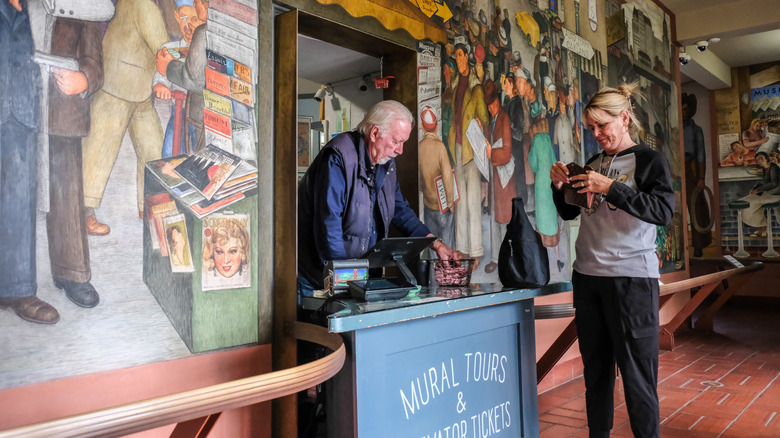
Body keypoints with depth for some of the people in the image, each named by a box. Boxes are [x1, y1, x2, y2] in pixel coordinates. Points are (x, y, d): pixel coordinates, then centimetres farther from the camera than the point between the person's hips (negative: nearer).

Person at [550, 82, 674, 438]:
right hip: (587, 275, 5)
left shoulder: (648, 160, 0)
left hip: (631, 276, -5)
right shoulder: (593, 164, 14)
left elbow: (663, 211, -15)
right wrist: (559, 186, 2)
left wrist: (611, 188, -22)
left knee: (636, 370, -2)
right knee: (595, 366, 12)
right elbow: (569, 213, 21)